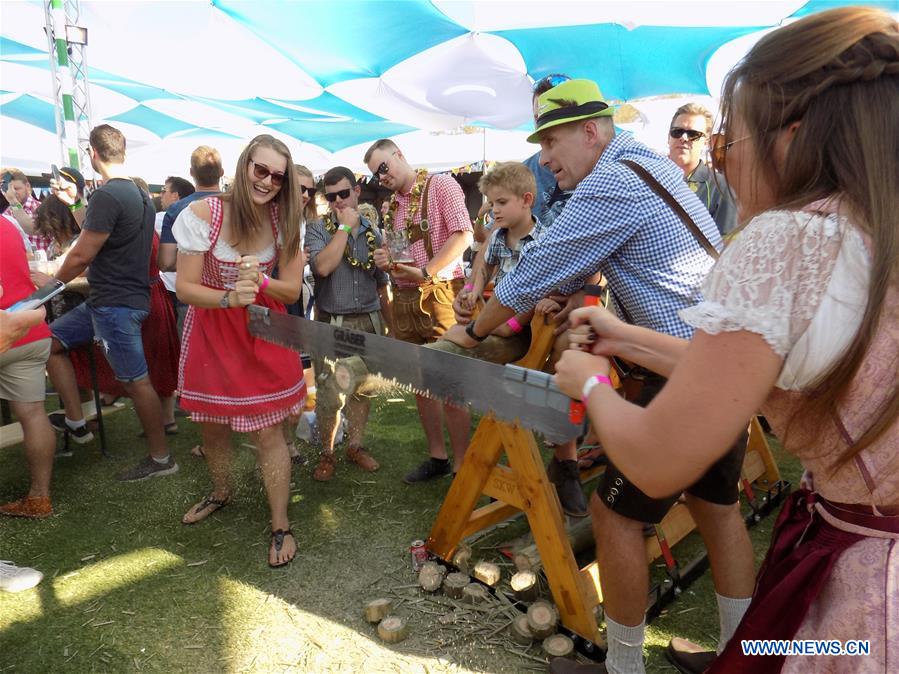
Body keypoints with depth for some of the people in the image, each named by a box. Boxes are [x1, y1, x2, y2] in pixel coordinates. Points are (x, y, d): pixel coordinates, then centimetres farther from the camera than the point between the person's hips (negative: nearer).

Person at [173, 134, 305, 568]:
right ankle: (221, 493, 46)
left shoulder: (285, 221, -10)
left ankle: (281, 528, 11)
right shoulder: (204, 215, -17)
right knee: (211, 426, 16)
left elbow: (292, 291, -8)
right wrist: (229, 297, -34)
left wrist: (260, 281, -29)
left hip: (263, 335, 0)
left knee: (268, 432, -3)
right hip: (211, 333, 1)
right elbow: (185, 288, -15)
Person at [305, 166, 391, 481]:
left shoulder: (373, 234, 9)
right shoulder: (318, 230, -1)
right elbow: (322, 266, -21)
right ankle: (326, 454, 17)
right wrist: (345, 227, -13)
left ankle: (356, 445, 28)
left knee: (362, 389, 11)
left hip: (368, 322, 3)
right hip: (332, 323, -3)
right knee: (329, 394, -1)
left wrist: (389, 325, 11)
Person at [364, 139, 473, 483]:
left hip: (438, 294, -7)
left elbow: (463, 235, -14)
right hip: (404, 299, 8)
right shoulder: (392, 205, 18)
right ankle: (437, 456, 25)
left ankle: (460, 465, 6)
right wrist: (385, 262, 2)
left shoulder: (440, 185, -3)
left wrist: (426, 272, -19)